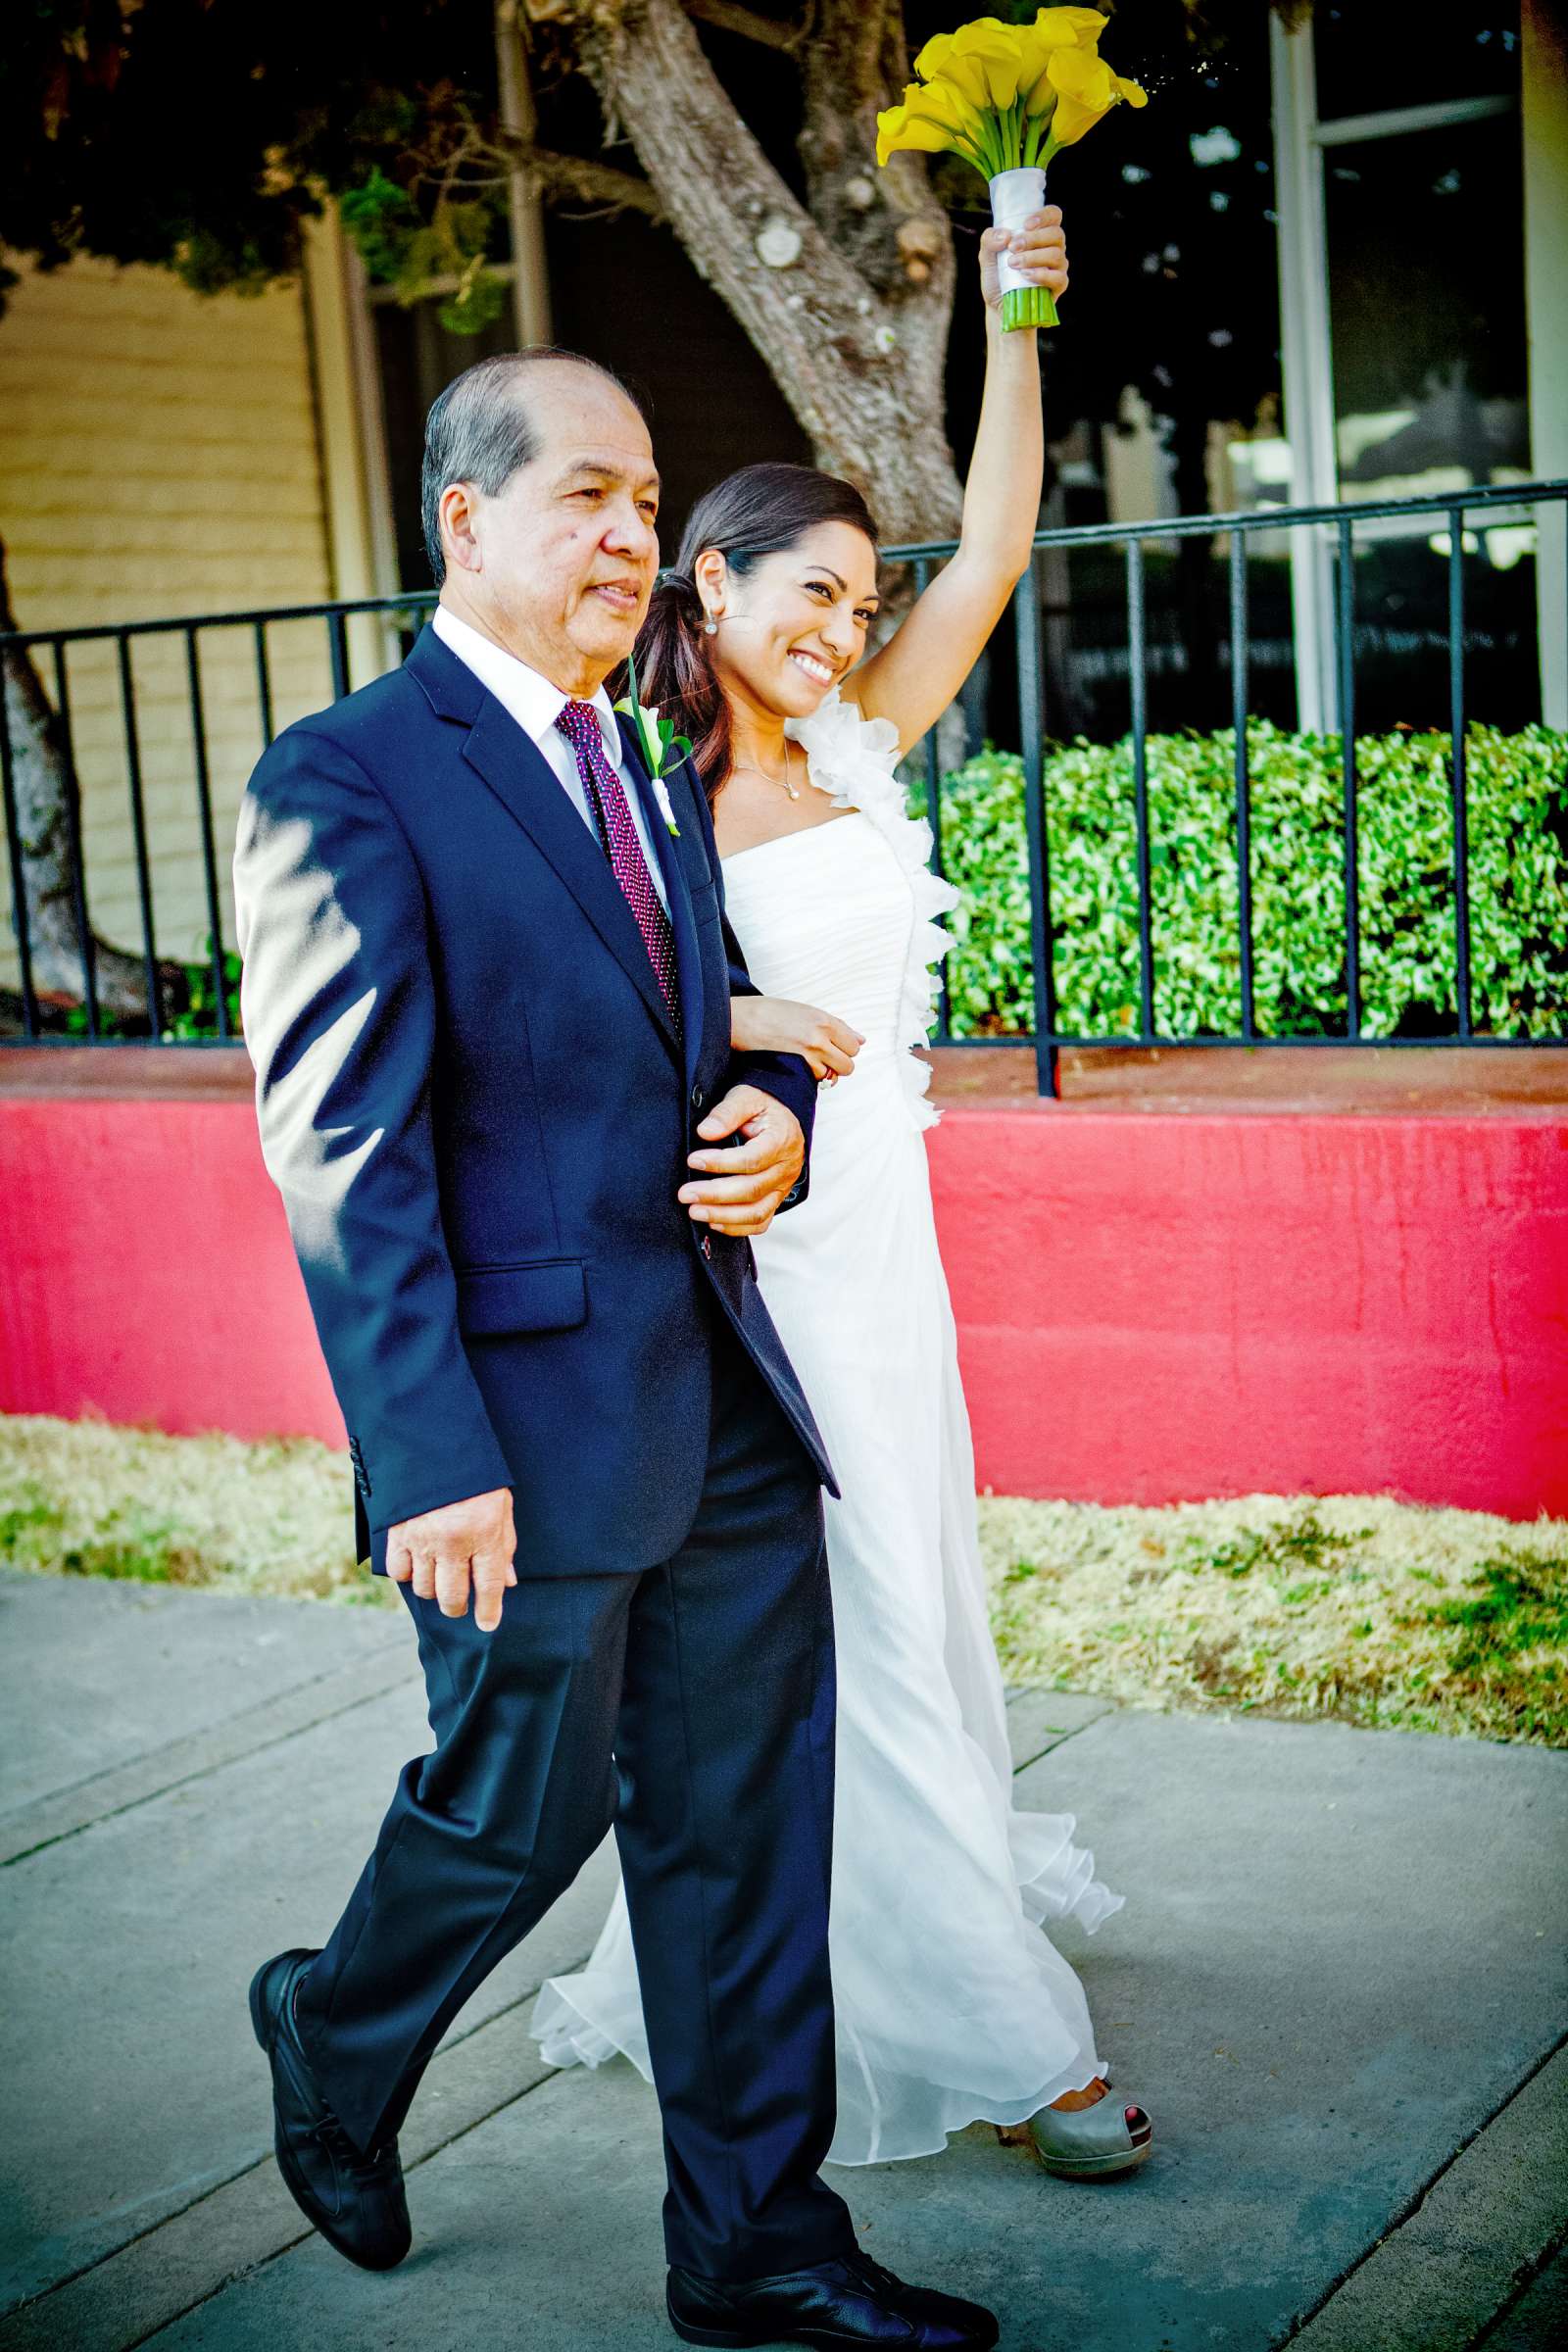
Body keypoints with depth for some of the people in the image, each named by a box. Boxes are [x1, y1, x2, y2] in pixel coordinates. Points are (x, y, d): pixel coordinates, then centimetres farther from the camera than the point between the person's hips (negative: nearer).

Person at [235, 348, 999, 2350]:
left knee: (745, 1824, 12)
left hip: (725, 1404, 7)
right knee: (523, 1806, 9)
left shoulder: (645, 775, 14)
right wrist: (435, 1460, -20)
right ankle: (333, 2042, 40)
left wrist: (776, 1120, -1)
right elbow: (343, 1159, -16)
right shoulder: (345, 785, -11)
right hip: (530, 1417, -7)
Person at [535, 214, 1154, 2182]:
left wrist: (1018, 325, -2)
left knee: (905, 1593, 17)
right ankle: (1004, 2036, 5)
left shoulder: (857, 749, 7)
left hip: (879, 1215, 8)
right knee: (852, 1628, -2)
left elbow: (995, 551, 4)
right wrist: (729, 1026, -21)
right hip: (753, 1238, -7)